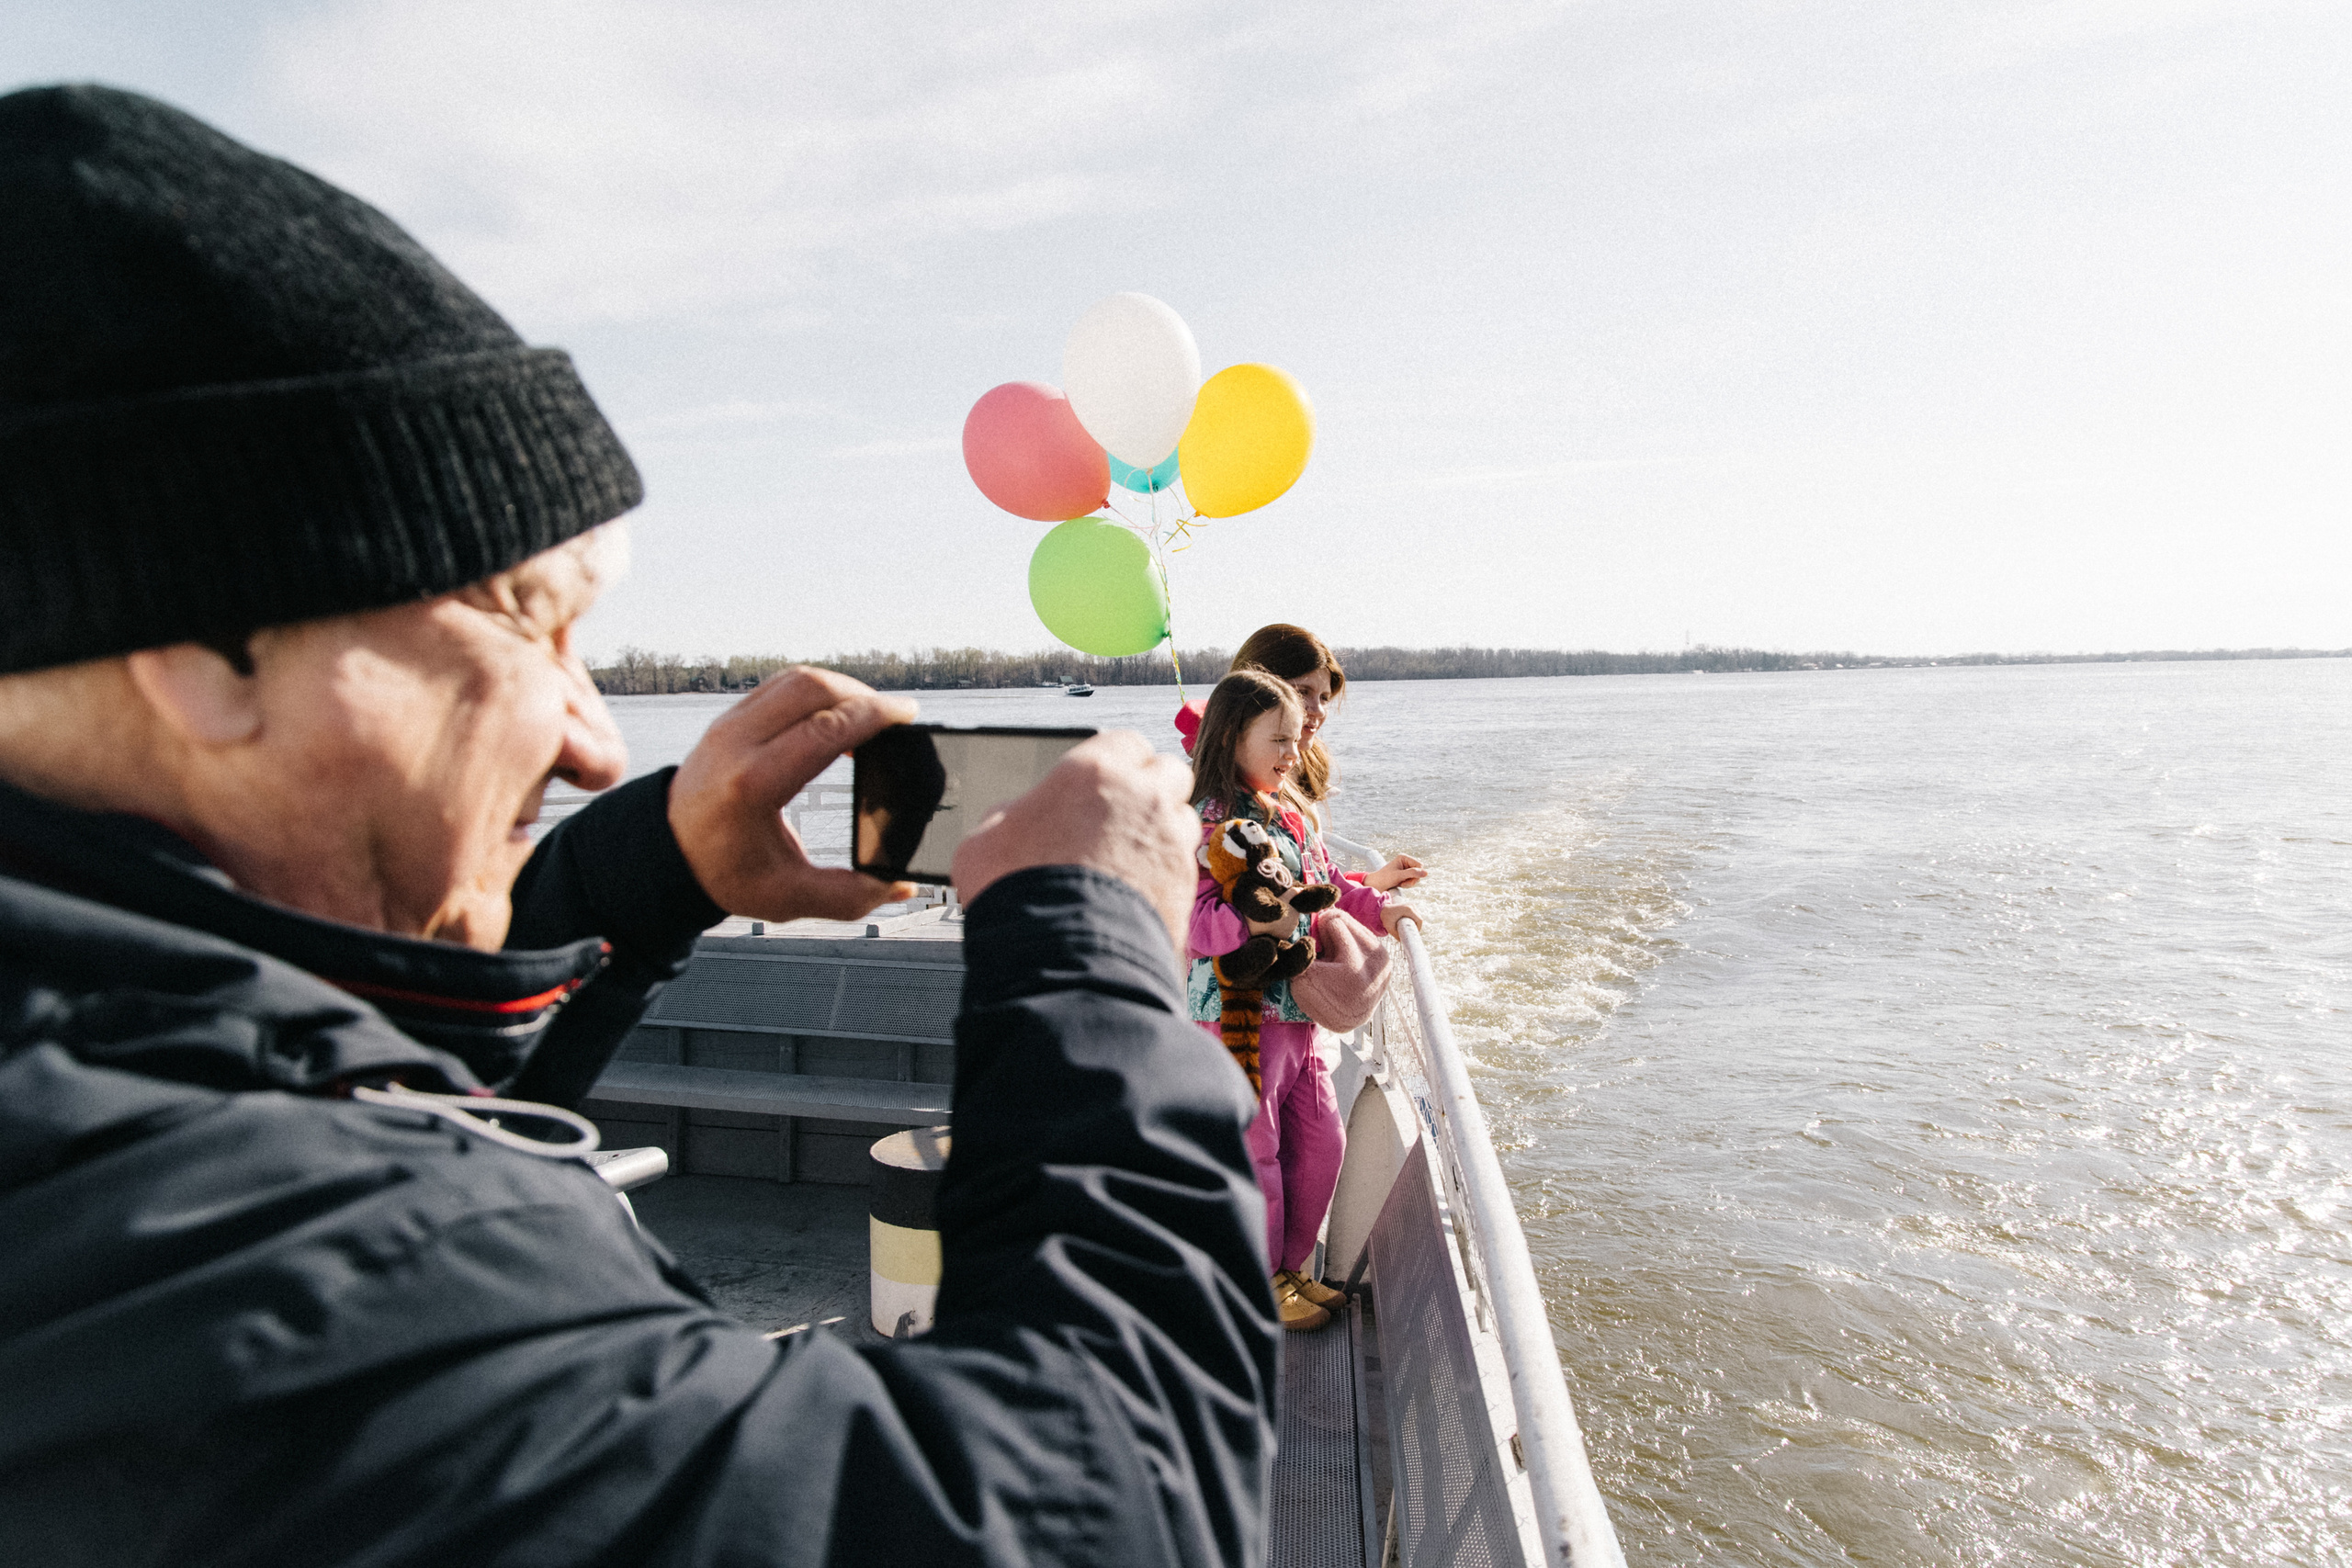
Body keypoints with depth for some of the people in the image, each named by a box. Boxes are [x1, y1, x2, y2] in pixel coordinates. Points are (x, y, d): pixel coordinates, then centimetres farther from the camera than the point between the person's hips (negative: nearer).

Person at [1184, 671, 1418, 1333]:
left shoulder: (1290, 815, 12)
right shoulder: (1209, 821, -15)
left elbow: (1325, 883, 24)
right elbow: (1190, 916, -20)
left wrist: (1377, 907, 13)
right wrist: (1252, 924, -33)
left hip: (1296, 1010, 9)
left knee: (1322, 1141, 14)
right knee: (1255, 1149, 3)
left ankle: (1291, 1266, 33)